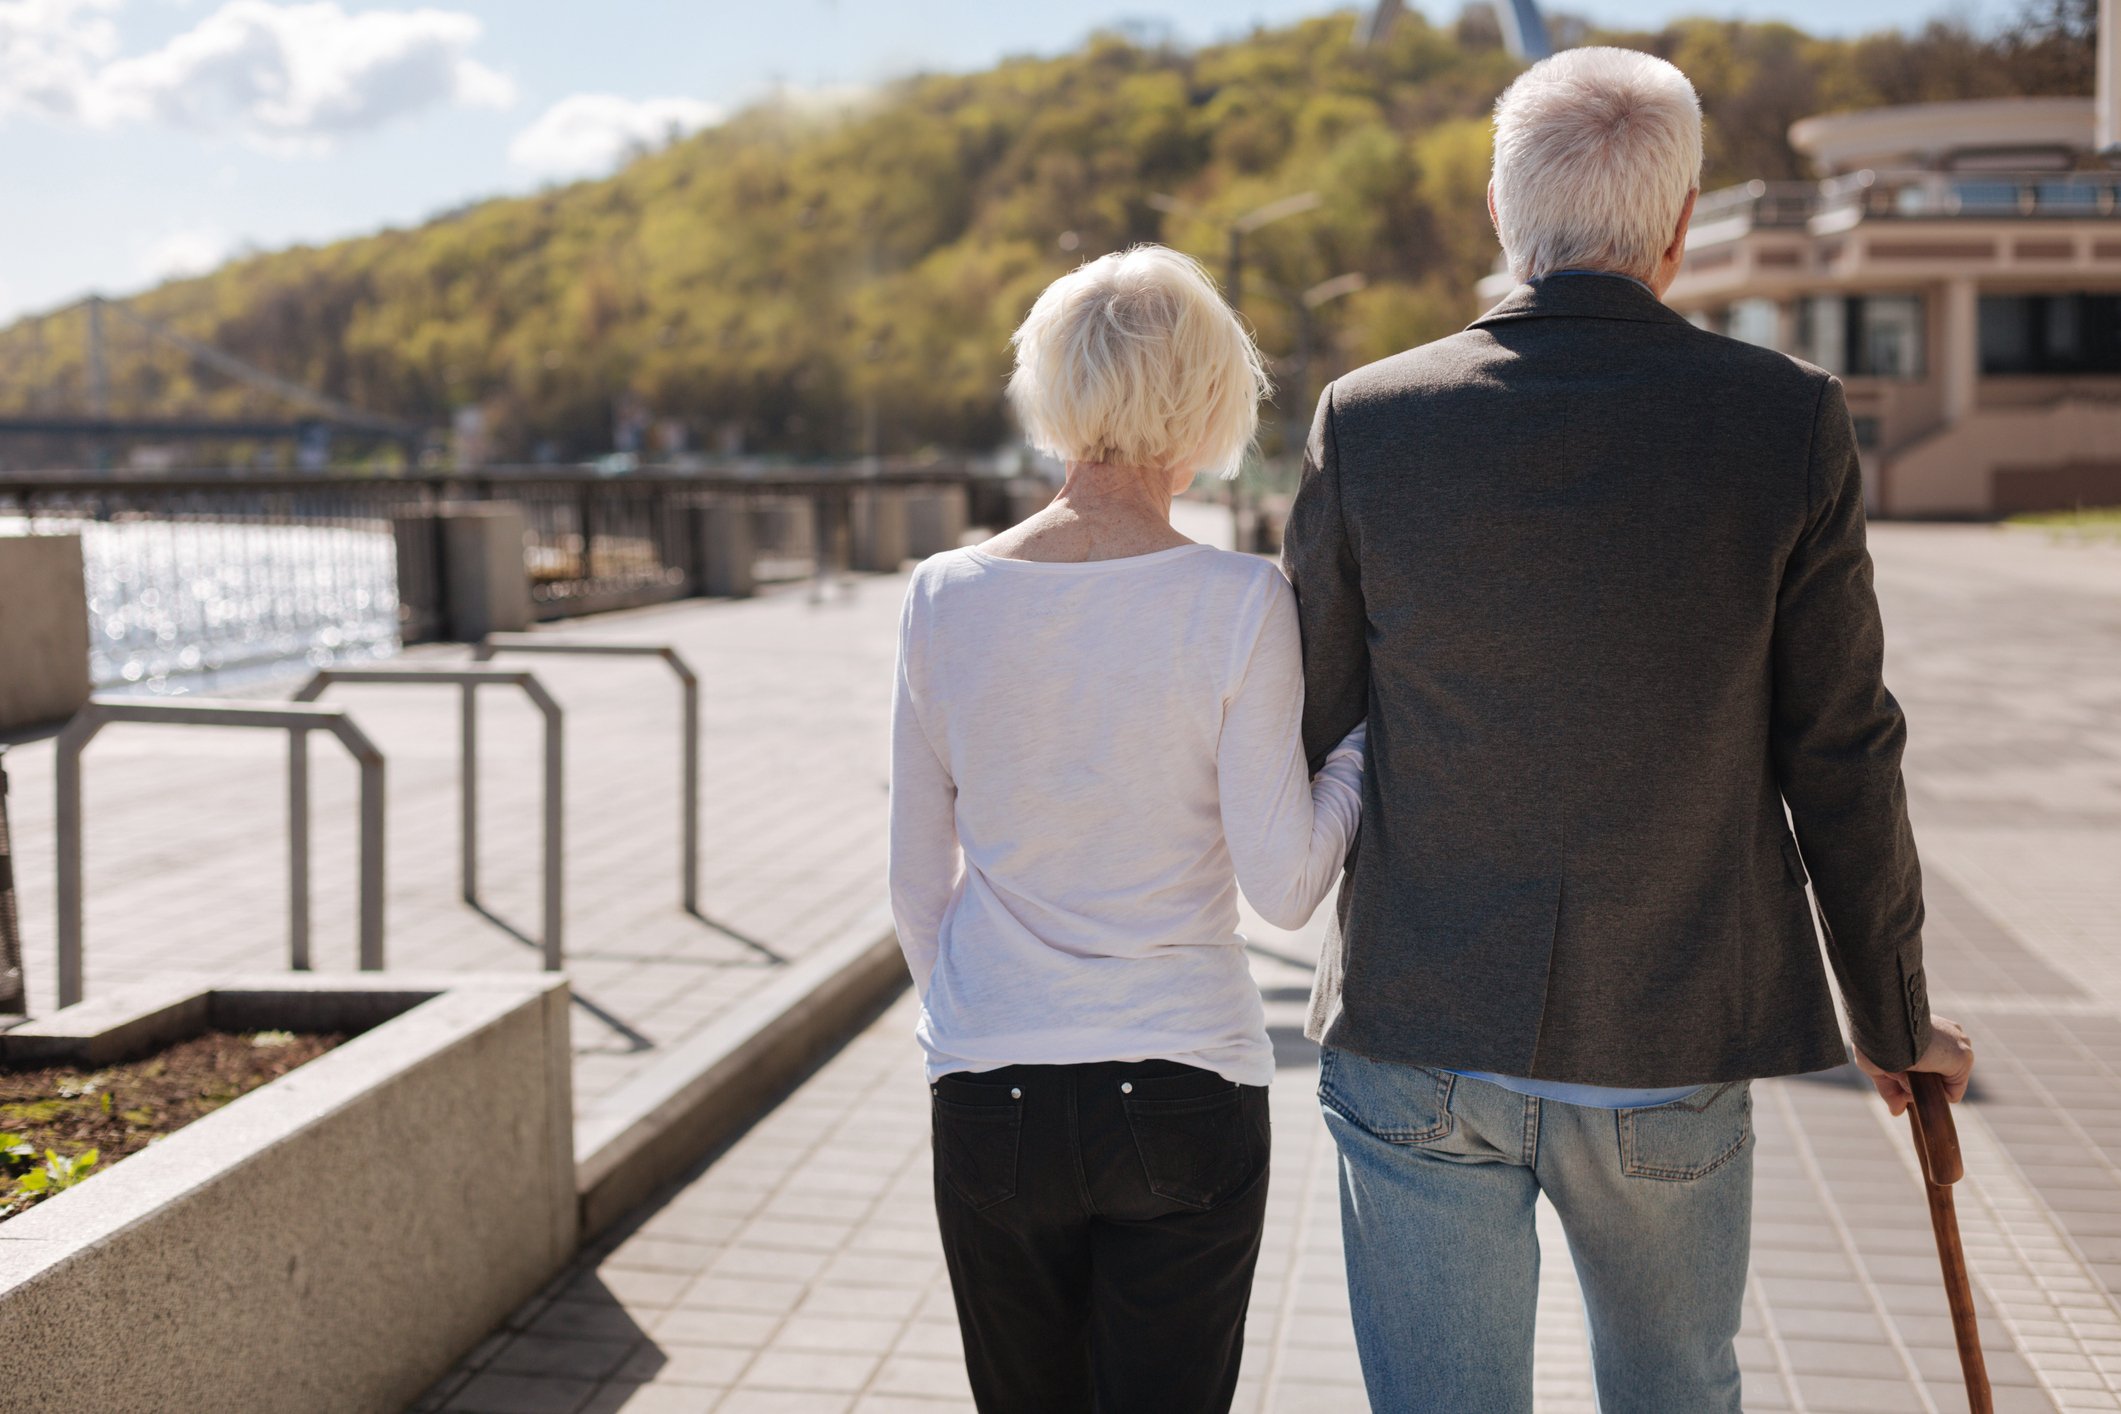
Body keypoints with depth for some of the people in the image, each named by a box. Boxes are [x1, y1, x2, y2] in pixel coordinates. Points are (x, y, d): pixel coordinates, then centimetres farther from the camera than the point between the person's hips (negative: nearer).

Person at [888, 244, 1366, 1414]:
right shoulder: (1238, 604, -12)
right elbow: (1283, 886, -8)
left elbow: (916, 885, 4)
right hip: (1185, 1096, -2)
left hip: (988, 1098, 3)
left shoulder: (944, 599, -3)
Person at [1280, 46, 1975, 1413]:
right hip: (1673, 1048, 1)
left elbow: (1306, 727, 1)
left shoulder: (1369, 423, -8)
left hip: (1422, 1040, 0)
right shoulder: (1788, 423, -8)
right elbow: (1842, 762, -3)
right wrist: (1893, 1018, 11)